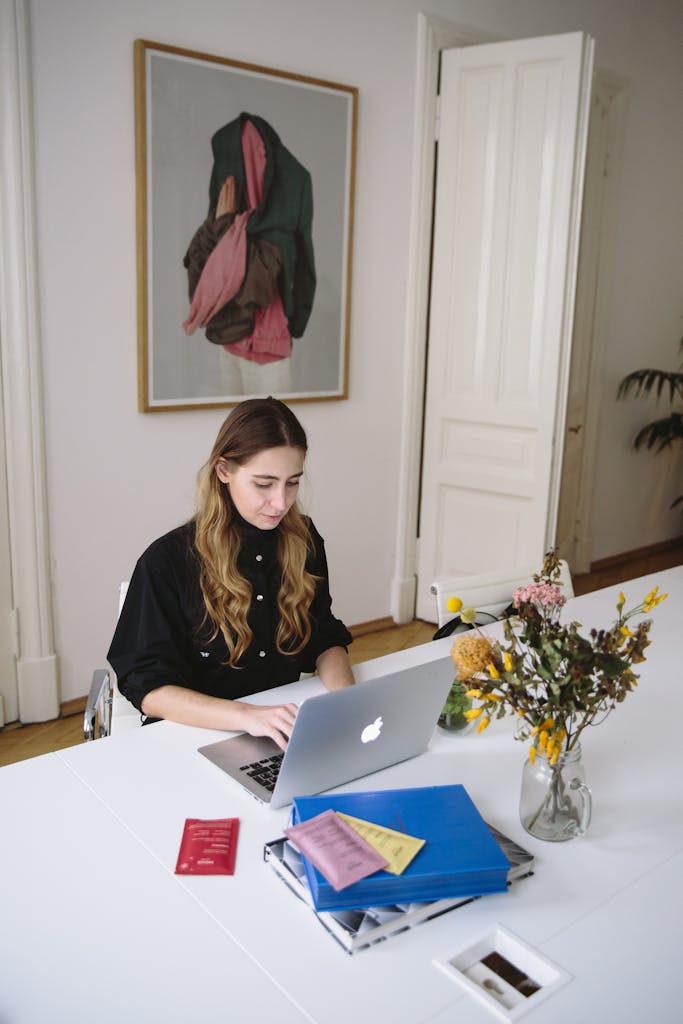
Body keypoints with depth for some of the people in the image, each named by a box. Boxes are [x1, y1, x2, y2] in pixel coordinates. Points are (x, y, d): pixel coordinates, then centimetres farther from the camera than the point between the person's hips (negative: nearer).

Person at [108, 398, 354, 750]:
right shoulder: (167, 560, -10)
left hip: (288, 733, 4)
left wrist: (345, 693, -11)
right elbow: (149, 689, -13)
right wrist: (247, 716, -29)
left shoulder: (304, 542, 4)